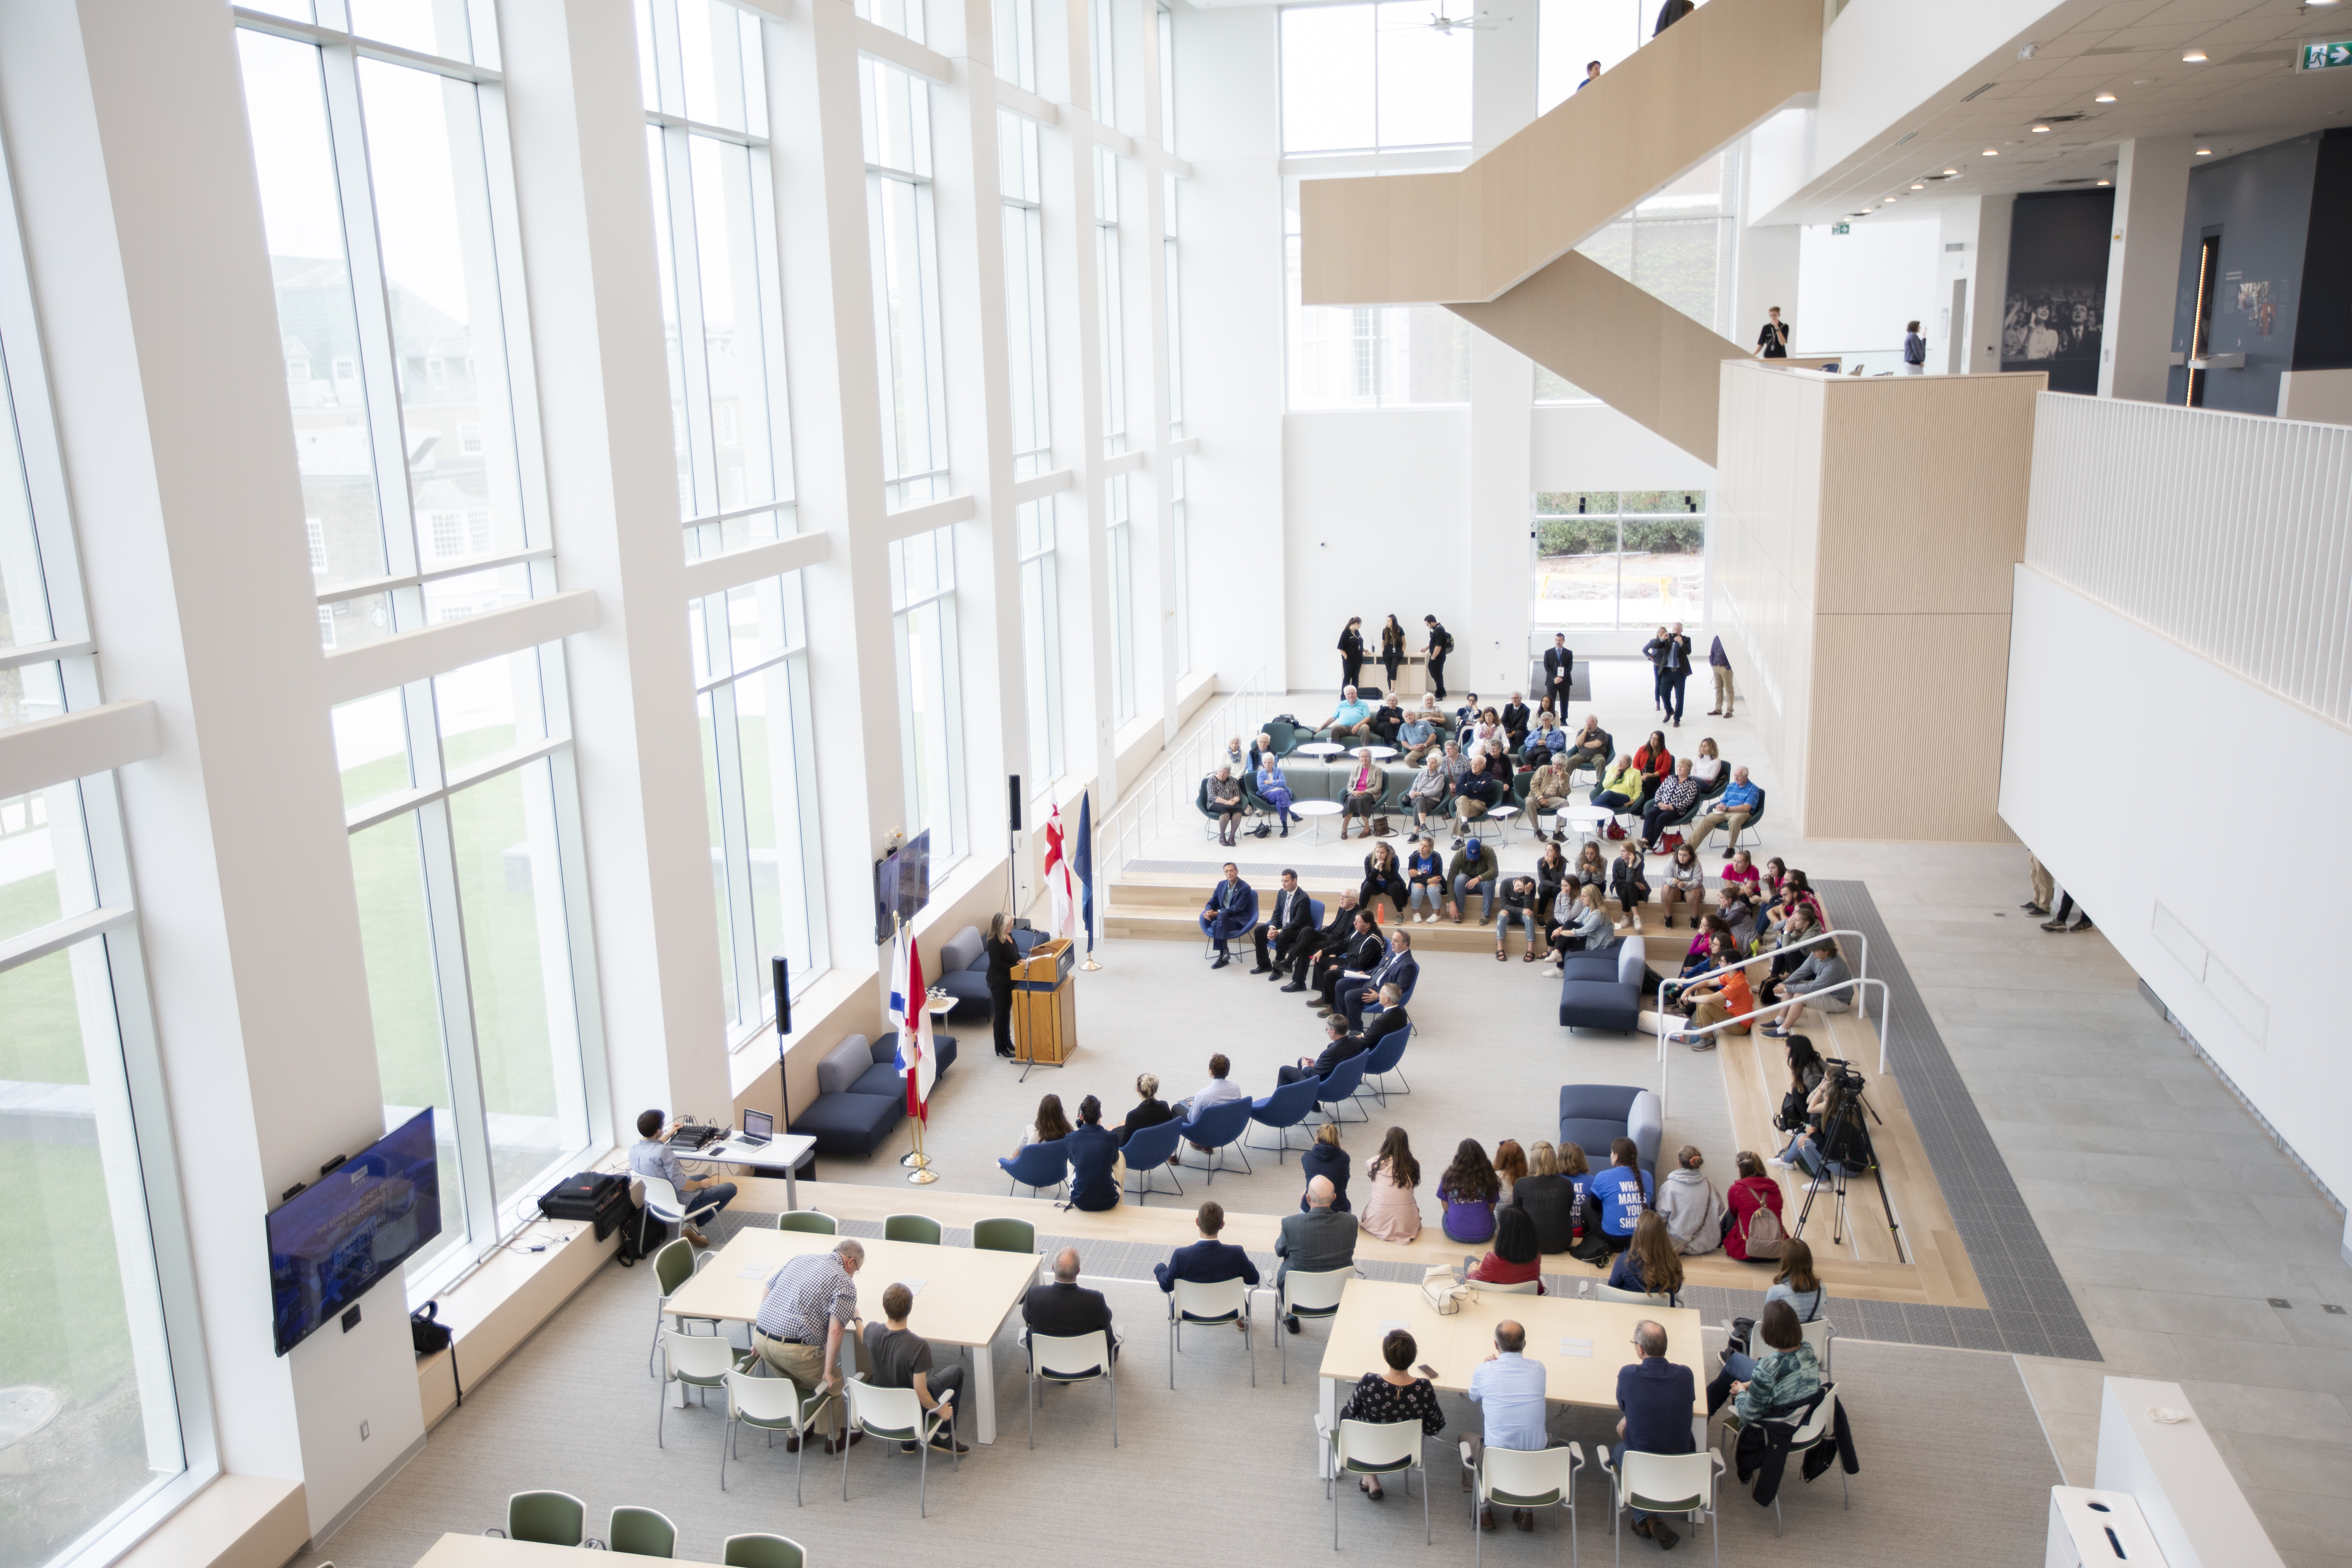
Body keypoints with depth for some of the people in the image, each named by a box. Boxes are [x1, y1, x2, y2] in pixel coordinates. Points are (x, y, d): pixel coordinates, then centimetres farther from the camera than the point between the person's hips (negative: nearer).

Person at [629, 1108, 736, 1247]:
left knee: (704, 1178, 31)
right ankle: (693, 1225, 5)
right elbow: (682, 1185, -30)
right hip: (680, 1204, -8)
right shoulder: (663, 1152, -34)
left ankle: (691, 1221, 14)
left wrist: (668, 1135, 30)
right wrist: (701, 1184, -11)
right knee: (731, 1188, 4)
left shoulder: (633, 1150, -8)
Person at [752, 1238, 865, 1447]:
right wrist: (828, 1372, -8)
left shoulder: (801, 1258, 14)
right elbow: (835, 1331, -15)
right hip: (793, 1349, -7)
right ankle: (833, 1438, 31)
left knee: (797, 1379, 32)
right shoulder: (846, 1283, -6)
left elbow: (766, 1290, 19)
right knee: (833, 1385, 18)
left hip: (761, 1337, 7)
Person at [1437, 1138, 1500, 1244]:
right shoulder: (1488, 1177, -12)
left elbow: (1446, 1207, 3)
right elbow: (1491, 1208, 1)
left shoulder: (1449, 1176, -10)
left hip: (1454, 1234, 0)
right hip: (1483, 1235, 0)